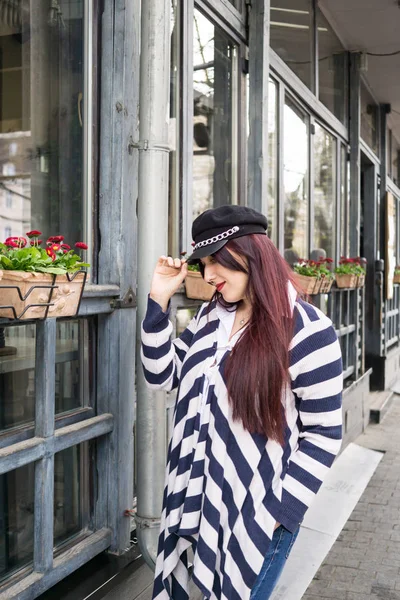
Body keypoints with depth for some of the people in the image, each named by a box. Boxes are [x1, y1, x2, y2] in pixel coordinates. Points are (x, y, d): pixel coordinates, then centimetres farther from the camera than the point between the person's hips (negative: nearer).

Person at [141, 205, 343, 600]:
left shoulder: (306, 329, -16)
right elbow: (162, 377, 7)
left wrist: (280, 512, -15)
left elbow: (323, 435, -13)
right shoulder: (210, 316, 4)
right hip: (198, 498, 6)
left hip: (257, 510, -6)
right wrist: (159, 302, -3)